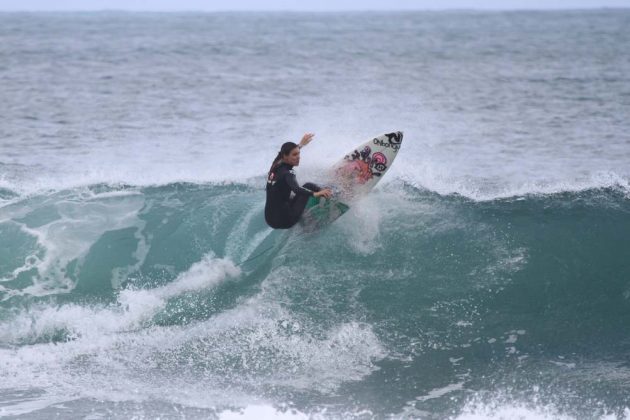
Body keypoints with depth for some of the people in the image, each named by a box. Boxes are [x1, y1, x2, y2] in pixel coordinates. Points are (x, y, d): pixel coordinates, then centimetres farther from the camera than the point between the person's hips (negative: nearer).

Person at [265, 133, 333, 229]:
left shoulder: (276, 165, 5)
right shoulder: (287, 173, -19)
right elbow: (296, 189, -40)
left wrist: (300, 144, 44)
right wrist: (315, 194, -55)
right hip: (283, 220, -9)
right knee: (308, 187, -1)